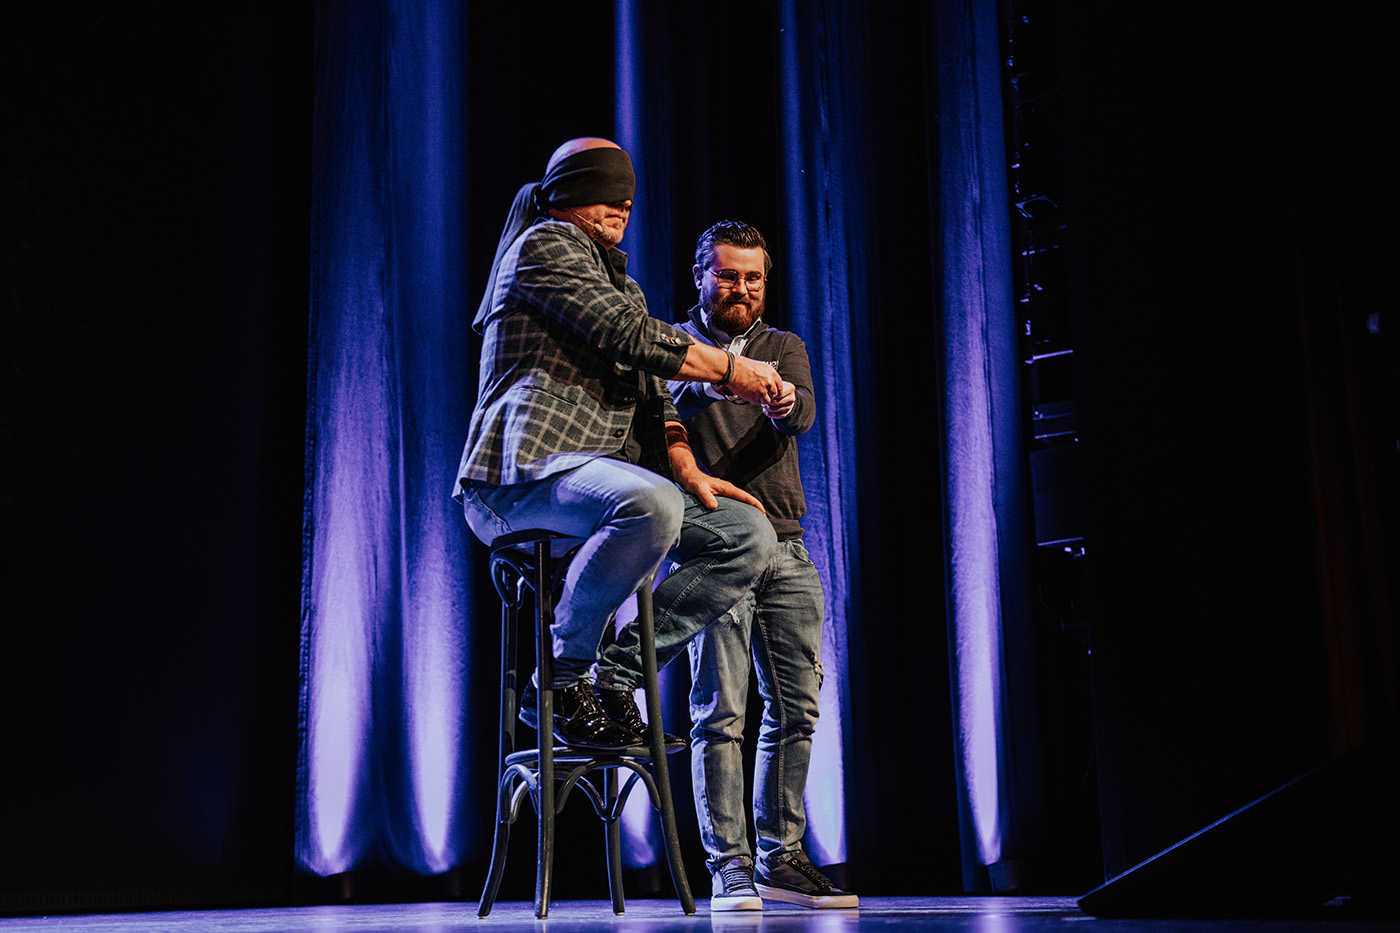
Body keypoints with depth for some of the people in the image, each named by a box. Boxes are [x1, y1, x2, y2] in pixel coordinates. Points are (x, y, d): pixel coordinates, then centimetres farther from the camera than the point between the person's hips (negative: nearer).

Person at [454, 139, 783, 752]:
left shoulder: (620, 281, 31)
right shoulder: (545, 244, 3)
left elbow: (649, 387, 22)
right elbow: (630, 335, -11)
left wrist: (686, 470, 5)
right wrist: (730, 369, -1)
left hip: (606, 473, 9)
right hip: (523, 472, -9)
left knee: (750, 537, -5)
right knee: (650, 504, -38)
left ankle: (615, 677, -6)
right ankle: (560, 679, -19)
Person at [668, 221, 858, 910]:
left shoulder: (784, 348, 16)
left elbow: (804, 416, -5)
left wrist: (785, 403, -30)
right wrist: (702, 381, -32)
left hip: (786, 547, 4)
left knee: (796, 707, 4)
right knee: (720, 711, -7)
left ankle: (780, 859, 13)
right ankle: (729, 867, -1)